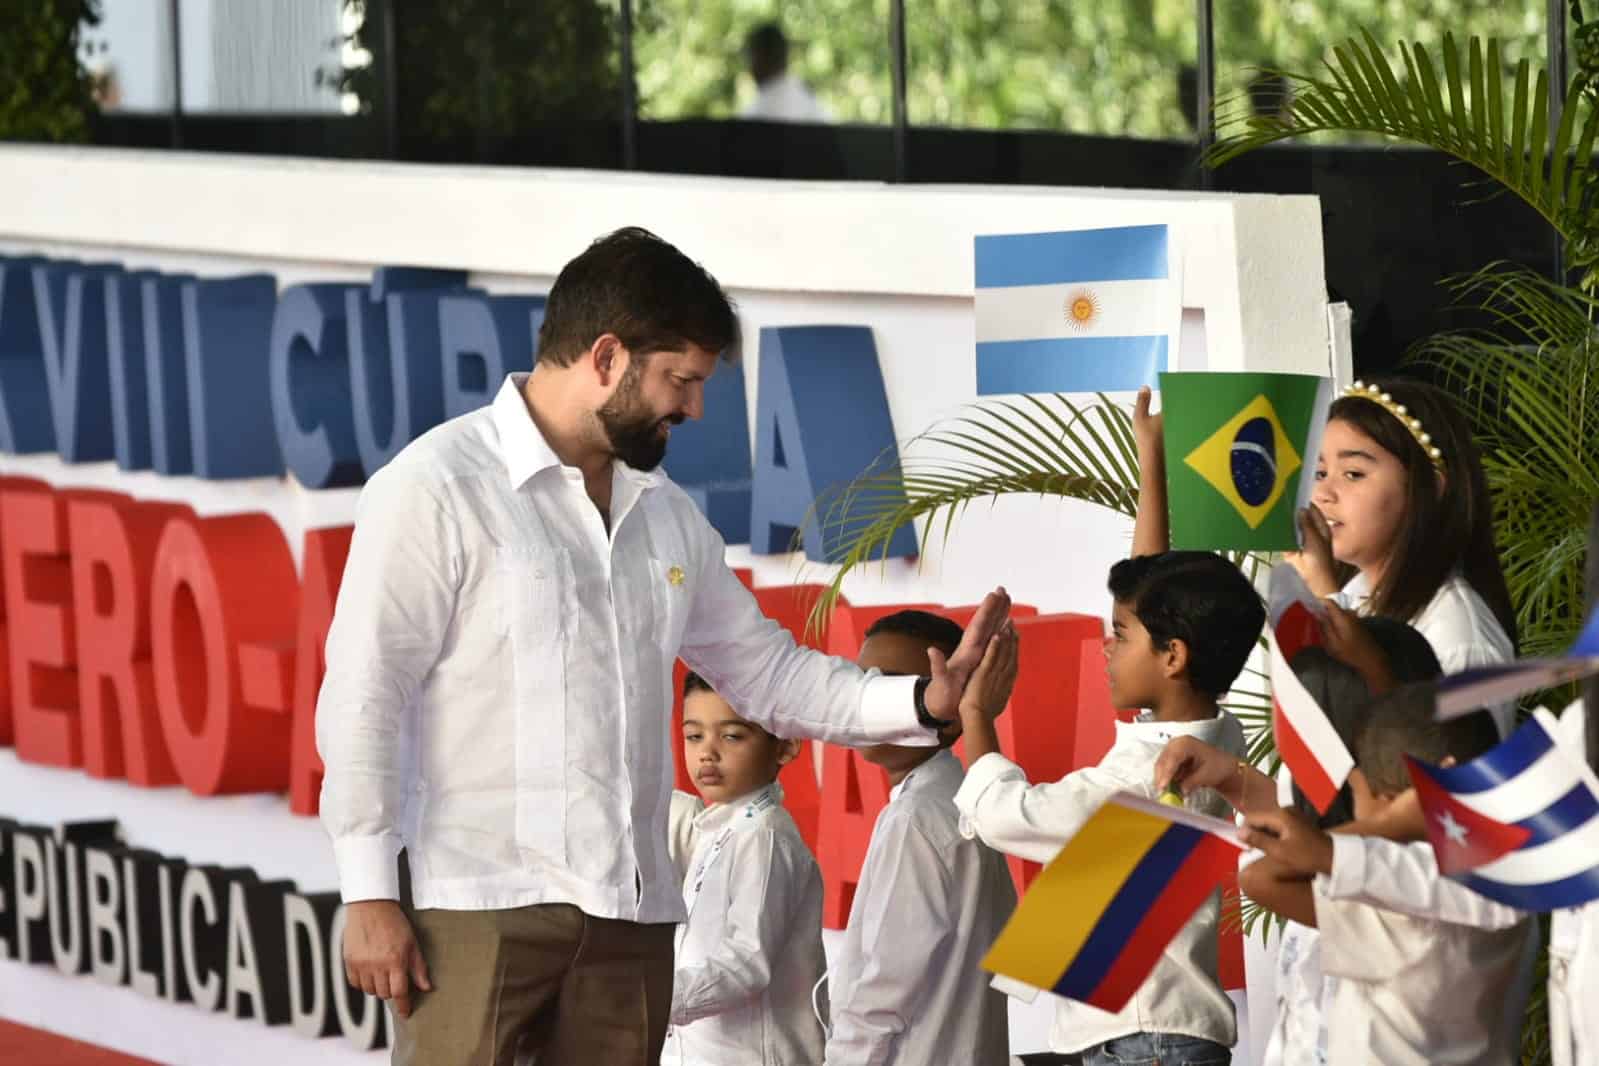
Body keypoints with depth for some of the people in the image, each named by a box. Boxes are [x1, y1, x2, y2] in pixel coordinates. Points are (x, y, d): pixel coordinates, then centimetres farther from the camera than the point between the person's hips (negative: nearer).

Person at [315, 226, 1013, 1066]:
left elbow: (764, 670, 21)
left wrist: (920, 702, 5)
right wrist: (367, 894, -13)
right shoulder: (438, 487, -5)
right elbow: (364, 697, -7)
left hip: (630, 913, 7)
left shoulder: (667, 515, 16)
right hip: (479, 905, -6)